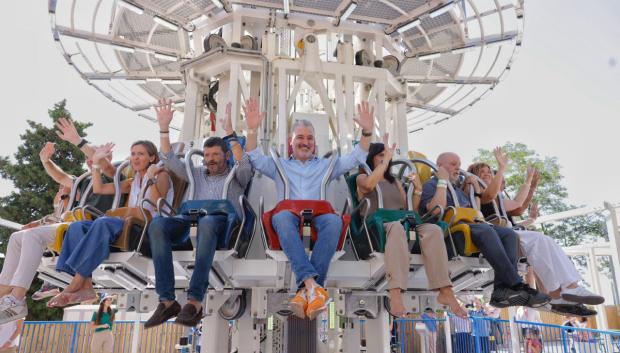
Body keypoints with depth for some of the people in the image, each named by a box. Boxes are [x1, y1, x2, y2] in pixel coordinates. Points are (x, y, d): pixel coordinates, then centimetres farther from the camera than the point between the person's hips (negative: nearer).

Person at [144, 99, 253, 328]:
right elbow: (170, 160, 26)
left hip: (223, 223, -3)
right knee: (158, 223, -29)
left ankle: (195, 301, -44)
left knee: (207, 222, -42)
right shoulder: (197, 174, 33)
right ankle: (167, 300, -33)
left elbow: (244, 164, -2)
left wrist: (230, 133, -6)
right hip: (192, 221, 4)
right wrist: (164, 128, 18)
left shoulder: (236, 176, 22)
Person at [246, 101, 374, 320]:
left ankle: (306, 290, -41)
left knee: (334, 220, -36)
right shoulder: (279, 165, 27)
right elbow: (256, 159, 12)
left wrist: (367, 133, 2)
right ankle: (312, 284, -49)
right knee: (281, 217, -38)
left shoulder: (326, 165, 28)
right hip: (289, 214, 0)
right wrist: (252, 131, -3)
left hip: (319, 215, 1)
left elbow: (355, 158, 18)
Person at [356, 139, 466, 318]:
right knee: (396, 226, -40)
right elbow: (369, 185, -15)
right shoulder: (362, 178, 14)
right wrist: (386, 159, -9)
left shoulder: (394, 181, 29)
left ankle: (445, 291, -35)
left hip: (403, 224, 5)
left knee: (433, 230, -26)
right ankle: (395, 294, -52)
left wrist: (418, 190, 8)